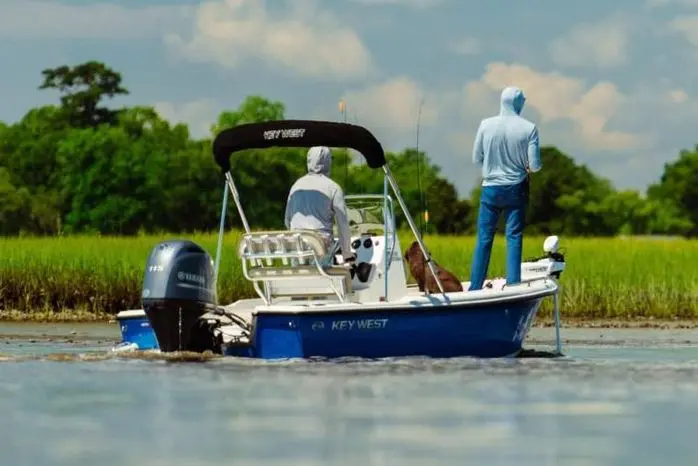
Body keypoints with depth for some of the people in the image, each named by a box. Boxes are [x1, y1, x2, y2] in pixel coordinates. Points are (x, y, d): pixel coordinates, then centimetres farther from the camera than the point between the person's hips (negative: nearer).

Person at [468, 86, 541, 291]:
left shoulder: (486, 125, -6)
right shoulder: (528, 128, -10)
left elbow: (476, 159, 1)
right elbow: (535, 166, -10)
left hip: (490, 189, 1)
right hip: (516, 189, -1)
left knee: (484, 239, 5)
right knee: (514, 239, 5)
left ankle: (475, 288, 4)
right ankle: (512, 285, 2)